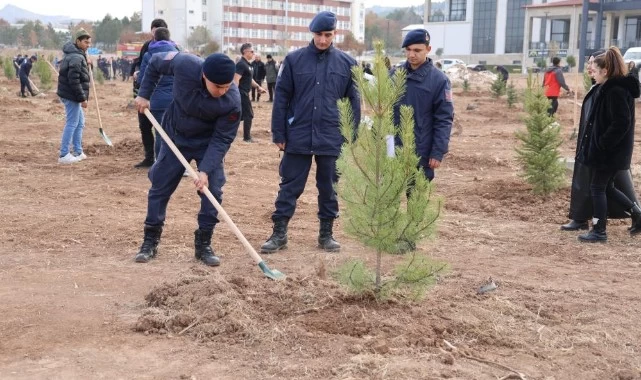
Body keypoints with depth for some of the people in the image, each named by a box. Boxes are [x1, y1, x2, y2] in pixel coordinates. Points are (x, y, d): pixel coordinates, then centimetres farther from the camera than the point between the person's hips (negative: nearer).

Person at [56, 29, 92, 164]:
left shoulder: (75, 55, 15)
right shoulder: (76, 57, -18)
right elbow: (74, 80, -24)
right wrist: (82, 98, -22)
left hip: (72, 95, 11)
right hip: (72, 96, -11)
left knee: (79, 123, 18)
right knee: (72, 124, -6)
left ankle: (78, 152, 26)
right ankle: (64, 155, -3)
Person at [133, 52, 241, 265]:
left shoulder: (232, 101, -33)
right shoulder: (184, 65, -32)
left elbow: (222, 139, -24)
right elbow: (155, 62, -10)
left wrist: (205, 170, -32)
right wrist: (144, 94, -10)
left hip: (208, 142, -1)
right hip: (175, 136, 1)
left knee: (213, 190, -6)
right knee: (160, 186, 5)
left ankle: (203, 244, 10)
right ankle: (150, 241, 18)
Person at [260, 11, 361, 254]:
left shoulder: (346, 63, 2)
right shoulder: (294, 60, -1)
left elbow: (353, 102, 6)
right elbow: (281, 98, 1)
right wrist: (279, 134, -2)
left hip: (332, 139, 1)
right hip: (298, 137, -1)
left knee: (328, 188, 11)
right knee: (289, 187, 4)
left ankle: (326, 233, 23)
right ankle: (279, 234, 13)